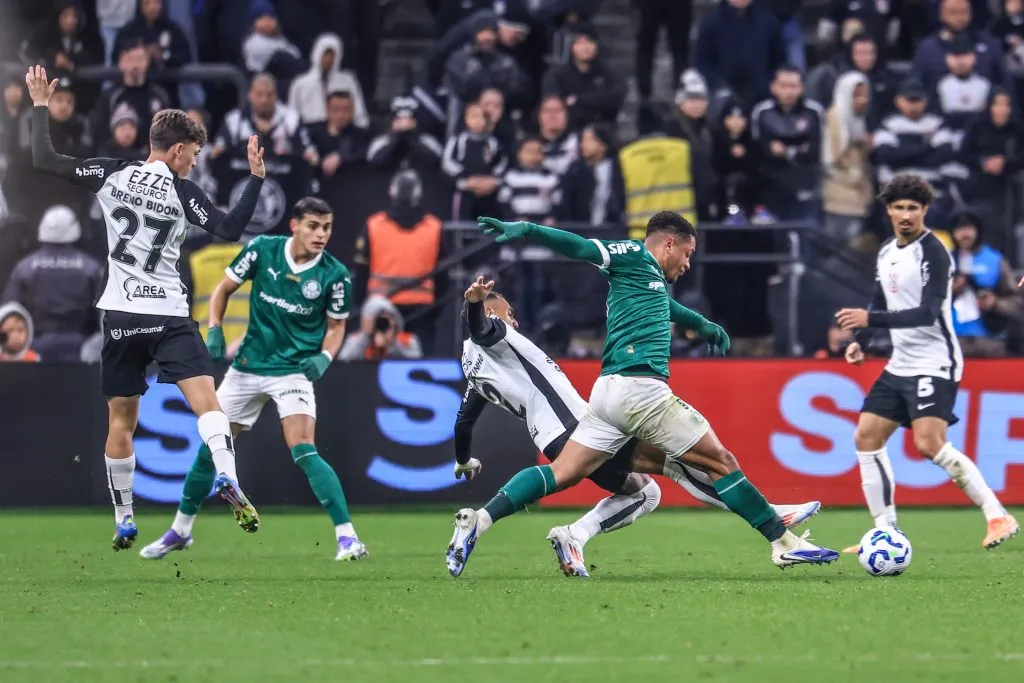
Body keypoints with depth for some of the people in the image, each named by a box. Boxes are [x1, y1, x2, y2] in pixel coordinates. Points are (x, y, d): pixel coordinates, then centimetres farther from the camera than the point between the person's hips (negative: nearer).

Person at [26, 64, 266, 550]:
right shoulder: (180, 192, -6)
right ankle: (226, 477, -38)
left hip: (120, 314, 3)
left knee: (121, 420, 12)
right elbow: (230, 229, -10)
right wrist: (256, 177, -6)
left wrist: (40, 106, 10)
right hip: (169, 316, -3)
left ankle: (124, 521, 17)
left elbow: (44, 160, 0)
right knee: (206, 400, -11)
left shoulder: (112, 176, 1)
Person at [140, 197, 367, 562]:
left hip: (294, 370, -3)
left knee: (304, 452, -22)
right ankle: (180, 531, 29)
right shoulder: (262, 249, -9)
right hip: (248, 366, 3)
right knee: (210, 448, 10)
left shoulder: (334, 274, -11)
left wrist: (324, 357, -16)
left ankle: (347, 536, -21)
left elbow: (336, 325, 3)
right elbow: (225, 288, 5)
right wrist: (214, 330, -9)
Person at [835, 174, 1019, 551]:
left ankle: (998, 516, -15)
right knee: (866, 438, 3)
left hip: (935, 364, -9)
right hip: (900, 365, 9)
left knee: (930, 444, -21)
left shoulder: (932, 252, -15)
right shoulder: (886, 253, 11)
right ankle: (886, 531, 9)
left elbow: (928, 313, -25)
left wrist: (870, 319, -31)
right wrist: (860, 341, 11)